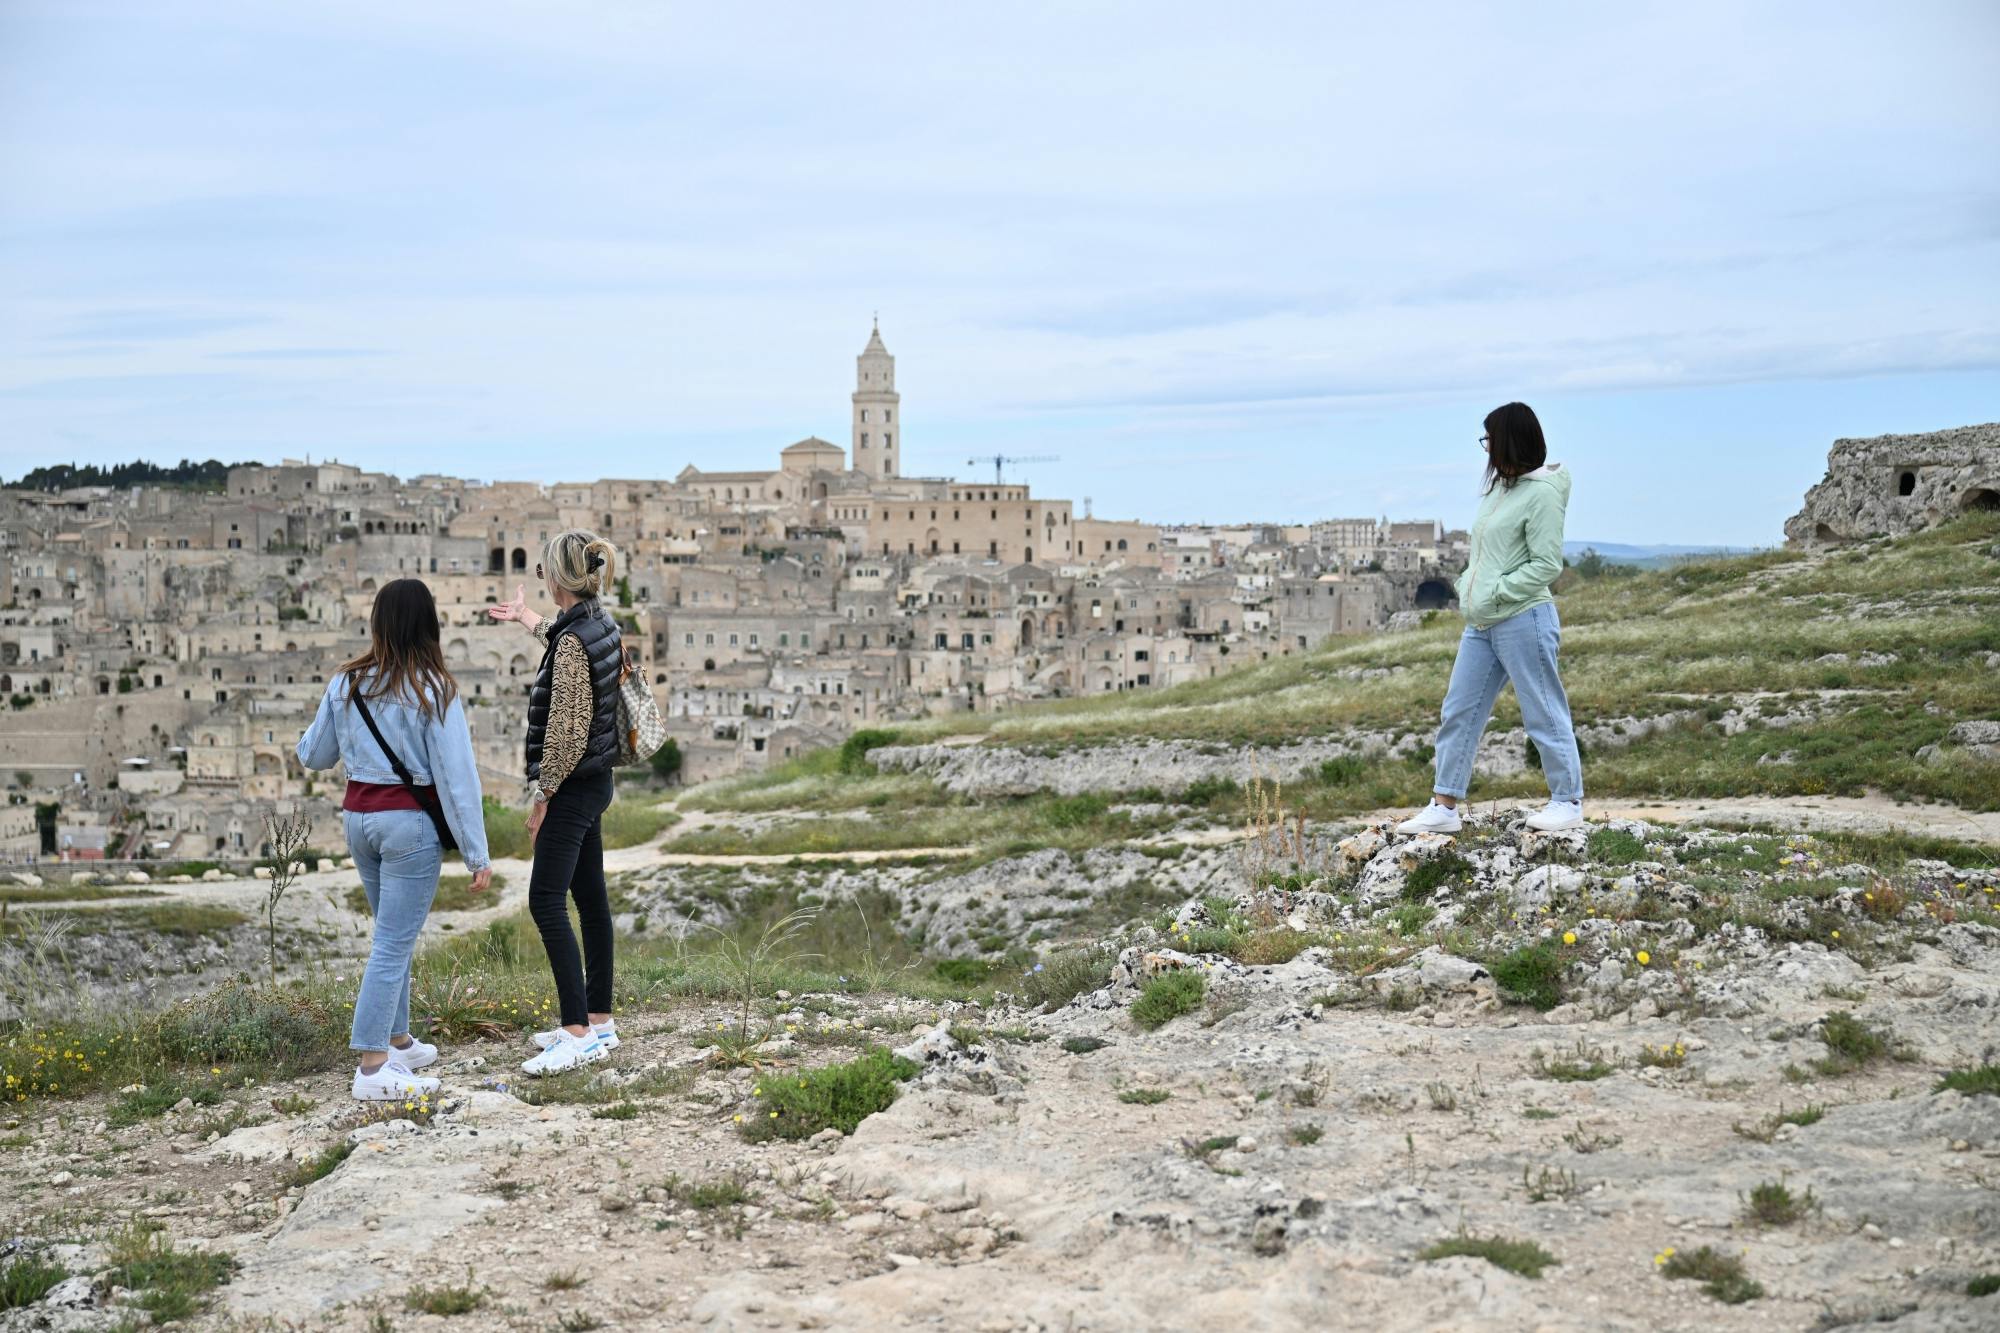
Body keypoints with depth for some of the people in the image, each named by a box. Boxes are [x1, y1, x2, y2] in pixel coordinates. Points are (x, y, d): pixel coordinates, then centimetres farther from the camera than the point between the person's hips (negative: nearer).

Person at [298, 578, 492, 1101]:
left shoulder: (347, 683, 3)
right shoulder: (433, 690, -12)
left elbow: (313, 755, 14)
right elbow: (456, 776, -13)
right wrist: (476, 853, -9)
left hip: (358, 816, 6)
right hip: (411, 821, -6)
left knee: (393, 935, 21)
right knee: (393, 944, -4)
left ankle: (398, 1042, 30)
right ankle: (372, 1067, -5)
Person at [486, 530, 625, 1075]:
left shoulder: (573, 641, -20)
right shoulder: (599, 624, 8)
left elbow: (569, 729, -21)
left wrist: (542, 793, -13)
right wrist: (526, 618, 51)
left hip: (573, 789, -10)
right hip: (593, 784, 10)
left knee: (547, 902, -9)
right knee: (590, 898, 13)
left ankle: (579, 1034, -9)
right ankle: (598, 1020, 20)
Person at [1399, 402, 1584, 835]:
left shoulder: (1542, 493, -12)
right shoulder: (1500, 488, 13)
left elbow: (1547, 565, -16)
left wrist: (1496, 592, -17)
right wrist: (1467, 587, 6)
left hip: (1523, 620, -9)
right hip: (1482, 623, 9)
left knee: (1544, 714, 2)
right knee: (1458, 712, 8)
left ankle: (1568, 800, 16)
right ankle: (1445, 807, 13)